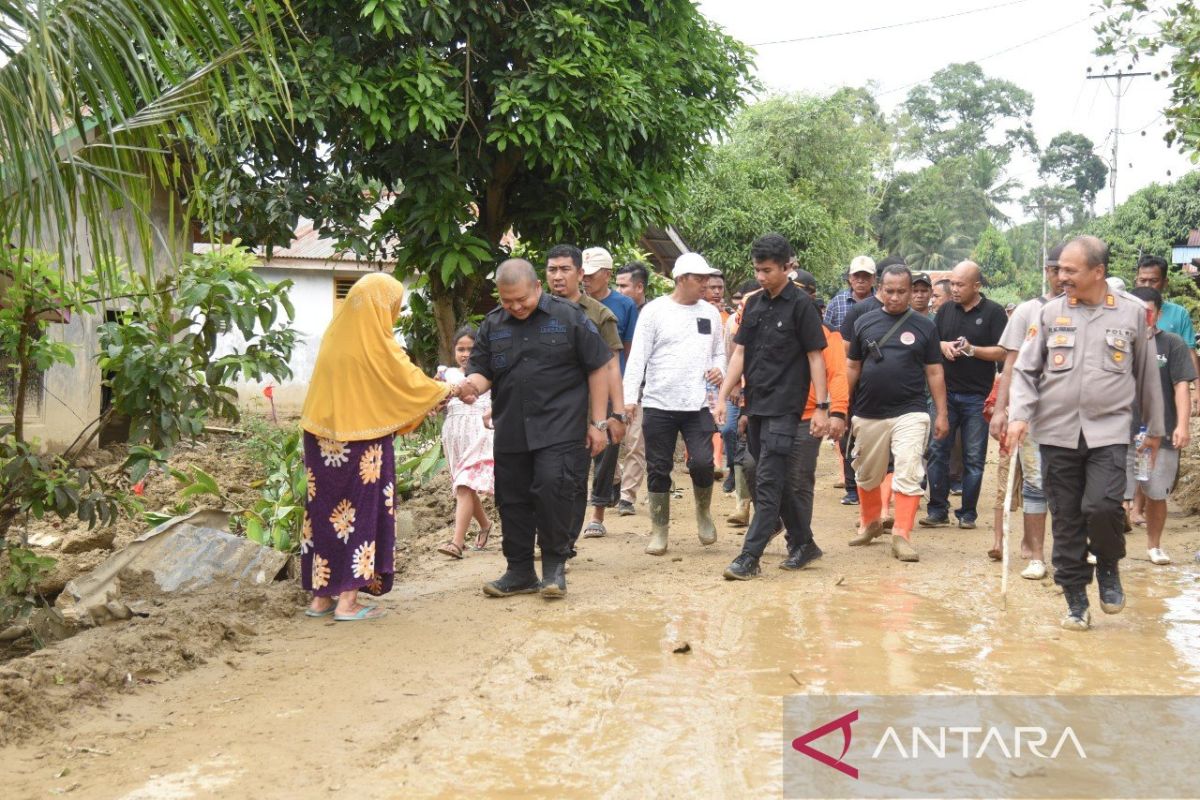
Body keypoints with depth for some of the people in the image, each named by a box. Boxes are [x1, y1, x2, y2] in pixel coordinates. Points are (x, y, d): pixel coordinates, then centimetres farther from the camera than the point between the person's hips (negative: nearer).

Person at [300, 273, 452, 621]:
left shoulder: (335, 336, 4)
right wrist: (450, 390, 14)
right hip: (361, 445, -6)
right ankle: (348, 601, 3)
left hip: (324, 441, 6)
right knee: (360, 512, 3)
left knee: (326, 509, 12)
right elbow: (412, 383, -4)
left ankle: (321, 596, 18)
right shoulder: (377, 347, -15)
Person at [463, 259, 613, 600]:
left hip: (559, 428, -4)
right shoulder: (492, 325, 10)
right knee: (512, 501, 7)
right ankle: (520, 572, 21)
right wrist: (473, 384, -16)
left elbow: (598, 367, 1)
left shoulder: (568, 316, -1)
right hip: (510, 432, 5)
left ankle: (554, 566, 1)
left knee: (552, 489, -16)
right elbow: (480, 371, 11)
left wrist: (598, 423, -2)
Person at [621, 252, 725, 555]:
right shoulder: (654, 310, -2)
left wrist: (719, 370, -3)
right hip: (658, 404, -2)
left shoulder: (710, 313, 9)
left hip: (697, 405, 2)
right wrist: (629, 397, -13)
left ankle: (703, 512, 17)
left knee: (702, 462, -12)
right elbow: (638, 357, -5)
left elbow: (719, 352, 20)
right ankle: (659, 530, 19)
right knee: (658, 469, 6)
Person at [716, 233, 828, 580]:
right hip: (755, 405, 7)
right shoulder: (754, 304, 11)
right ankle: (801, 542, 26)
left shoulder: (800, 305, -5)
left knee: (768, 482, -9)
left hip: (784, 408, -7)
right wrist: (722, 396, 3)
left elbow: (815, 356, -6)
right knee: (773, 479, 12)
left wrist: (822, 407, -10)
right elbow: (740, 353, 11)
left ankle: (750, 557, -10)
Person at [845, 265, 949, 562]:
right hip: (868, 414, 3)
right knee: (867, 476, 15)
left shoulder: (924, 326, 3)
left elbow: (934, 373, 5)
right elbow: (853, 368, 12)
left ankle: (902, 536, -10)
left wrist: (942, 414, 2)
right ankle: (870, 523, 36)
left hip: (909, 413, -2)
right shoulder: (864, 322, 7)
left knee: (909, 475, -12)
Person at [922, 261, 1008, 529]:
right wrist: (942, 345, -6)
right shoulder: (945, 310, 10)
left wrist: (971, 350, -18)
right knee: (937, 451, 1)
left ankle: (968, 513, 12)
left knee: (974, 458, 4)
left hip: (977, 397, -3)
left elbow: (1004, 352, -8)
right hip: (945, 393, 3)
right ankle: (938, 510, 9)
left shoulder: (994, 312, -3)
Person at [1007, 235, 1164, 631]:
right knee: (1066, 521, 5)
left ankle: (1108, 567, 13)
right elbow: (1025, 369, 5)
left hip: (1109, 431, -1)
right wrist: (1019, 415, -9)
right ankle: (1076, 601, 18)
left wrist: (1154, 427, 16)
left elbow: (1147, 374, 11)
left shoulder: (1133, 313, 2)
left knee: (1102, 506, -18)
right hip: (1057, 432, 2)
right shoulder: (1050, 313, 3)